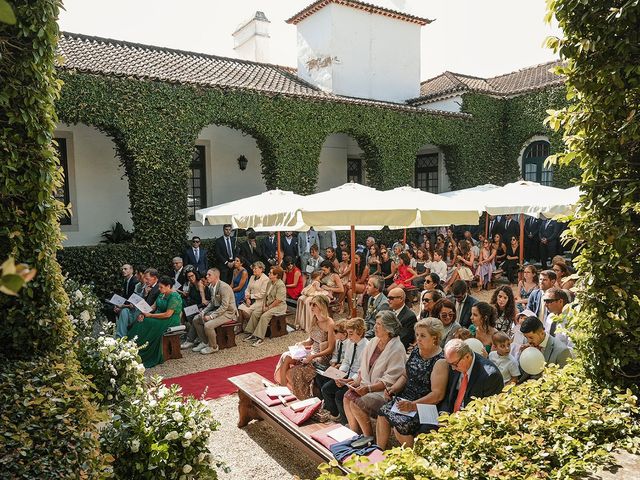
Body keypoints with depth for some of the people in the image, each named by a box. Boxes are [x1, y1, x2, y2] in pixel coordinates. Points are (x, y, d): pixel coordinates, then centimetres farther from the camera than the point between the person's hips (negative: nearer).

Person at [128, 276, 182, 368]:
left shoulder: (174, 296, -16)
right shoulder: (161, 294, 11)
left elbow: (168, 314, -21)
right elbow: (153, 306, 11)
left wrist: (150, 315, -15)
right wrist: (143, 313, -7)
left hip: (171, 321, -8)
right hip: (159, 318, 8)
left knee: (147, 324, -25)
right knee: (141, 322, -12)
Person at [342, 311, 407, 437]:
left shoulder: (397, 349, -17)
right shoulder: (373, 342, 6)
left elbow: (390, 380, -19)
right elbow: (364, 367, 13)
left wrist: (369, 388, -25)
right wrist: (358, 381, -3)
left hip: (384, 391, -7)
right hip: (368, 385, 7)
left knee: (356, 404, -21)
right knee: (347, 397, -12)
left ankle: (369, 437, -1)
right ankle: (354, 432, 3)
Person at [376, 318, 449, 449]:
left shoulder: (440, 361, -14)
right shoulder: (416, 351, 10)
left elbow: (437, 394, -18)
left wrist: (413, 405, -23)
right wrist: (394, 388, 1)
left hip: (425, 404, -7)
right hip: (406, 397, 7)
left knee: (400, 424, -25)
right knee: (383, 413, -15)